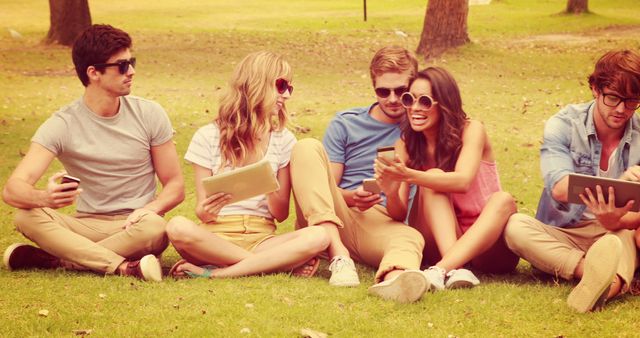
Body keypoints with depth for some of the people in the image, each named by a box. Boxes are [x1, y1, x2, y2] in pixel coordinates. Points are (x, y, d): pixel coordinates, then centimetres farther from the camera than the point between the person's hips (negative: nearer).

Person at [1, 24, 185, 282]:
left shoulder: (150, 115, 0)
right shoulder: (62, 125, -6)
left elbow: (175, 186, 4)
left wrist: (148, 210, -19)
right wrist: (44, 197, -40)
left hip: (135, 225, 0)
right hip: (87, 226, 0)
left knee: (155, 228, -35)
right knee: (27, 216, -28)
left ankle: (54, 259, -25)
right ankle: (126, 267, -36)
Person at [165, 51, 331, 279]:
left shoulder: (283, 140, 11)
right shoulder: (208, 137, 4)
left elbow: (281, 214, 8)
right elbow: (202, 211, 2)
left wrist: (271, 190, -14)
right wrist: (204, 212, -22)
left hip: (260, 239, 2)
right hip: (215, 238, -2)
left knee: (318, 237, -29)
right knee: (178, 227, -36)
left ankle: (215, 273, -27)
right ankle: (272, 264, -23)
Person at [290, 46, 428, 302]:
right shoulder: (345, 123, 11)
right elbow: (327, 186, 5)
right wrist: (350, 197, -18)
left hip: (380, 224, -1)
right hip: (323, 223, 1)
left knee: (411, 237, -35)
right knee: (307, 147, -21)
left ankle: (393, 279, -77)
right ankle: (339, 256, -35)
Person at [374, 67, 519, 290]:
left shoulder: (471, 130, -6)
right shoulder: (406, 145, 1)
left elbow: (462, 182, -26)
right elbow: (399, 214, -7)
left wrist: (409, 176, -40)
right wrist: (391, 193, -30)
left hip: (485, 242, -1)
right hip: (439, 241, 1)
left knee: (503, 200, -31)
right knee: (434, 178, -22)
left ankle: (439, 270, -47)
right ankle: (453, 269, -43)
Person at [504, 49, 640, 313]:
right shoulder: (563, 125, -6)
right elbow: (559, 188, -23)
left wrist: (617, 221, -34)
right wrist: (617, 184, -40)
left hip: (616, 236, 0)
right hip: (561, 236, 0)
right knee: (515, 226, -31)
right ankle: (605, 274, -40)